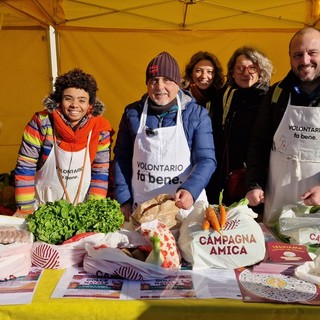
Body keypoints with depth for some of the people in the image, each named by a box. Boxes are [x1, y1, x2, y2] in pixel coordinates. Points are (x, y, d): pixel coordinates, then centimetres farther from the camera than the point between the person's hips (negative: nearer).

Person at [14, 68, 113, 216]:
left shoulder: (100, 129, -12)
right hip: (42, 208, -1)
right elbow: (25, 167, -12)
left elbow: (101, 171, -5)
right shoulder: (41, 123, -16)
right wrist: (25, 207, -11)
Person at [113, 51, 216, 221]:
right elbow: (121, 158, 4)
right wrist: (124, 200, -1)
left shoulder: (197, 115, -6)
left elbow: (206, 159, -9)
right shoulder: (133, 113, 0)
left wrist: (190, 191, -26)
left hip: (185, 206, -1)